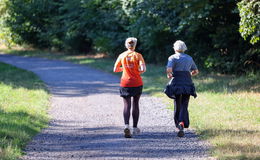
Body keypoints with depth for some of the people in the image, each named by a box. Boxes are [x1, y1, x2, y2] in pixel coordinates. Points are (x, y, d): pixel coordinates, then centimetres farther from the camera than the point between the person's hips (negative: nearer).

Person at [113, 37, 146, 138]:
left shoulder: (122, 56, 2)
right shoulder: (138, 55, -4)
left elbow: (115, 70, 7)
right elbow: (143, 69, -15)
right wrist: (138, 71, 6)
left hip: (125, 83, 0)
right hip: (137, 83, 0)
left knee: (126, 105, -2)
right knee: (135, 104, 15)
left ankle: (126, 125, -26)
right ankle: (135, 128, 20)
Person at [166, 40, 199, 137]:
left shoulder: (173, 58, 1)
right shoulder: (189, 58, 14)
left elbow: (168, 69, -15)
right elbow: (196, 71, 23)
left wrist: (169, 75, 5)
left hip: (176, 82, -2)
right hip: (187, 83, 2)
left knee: (177, 105, 13)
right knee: (184, 105, -4)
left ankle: (178, 125, 19)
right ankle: (182, 124, -28)